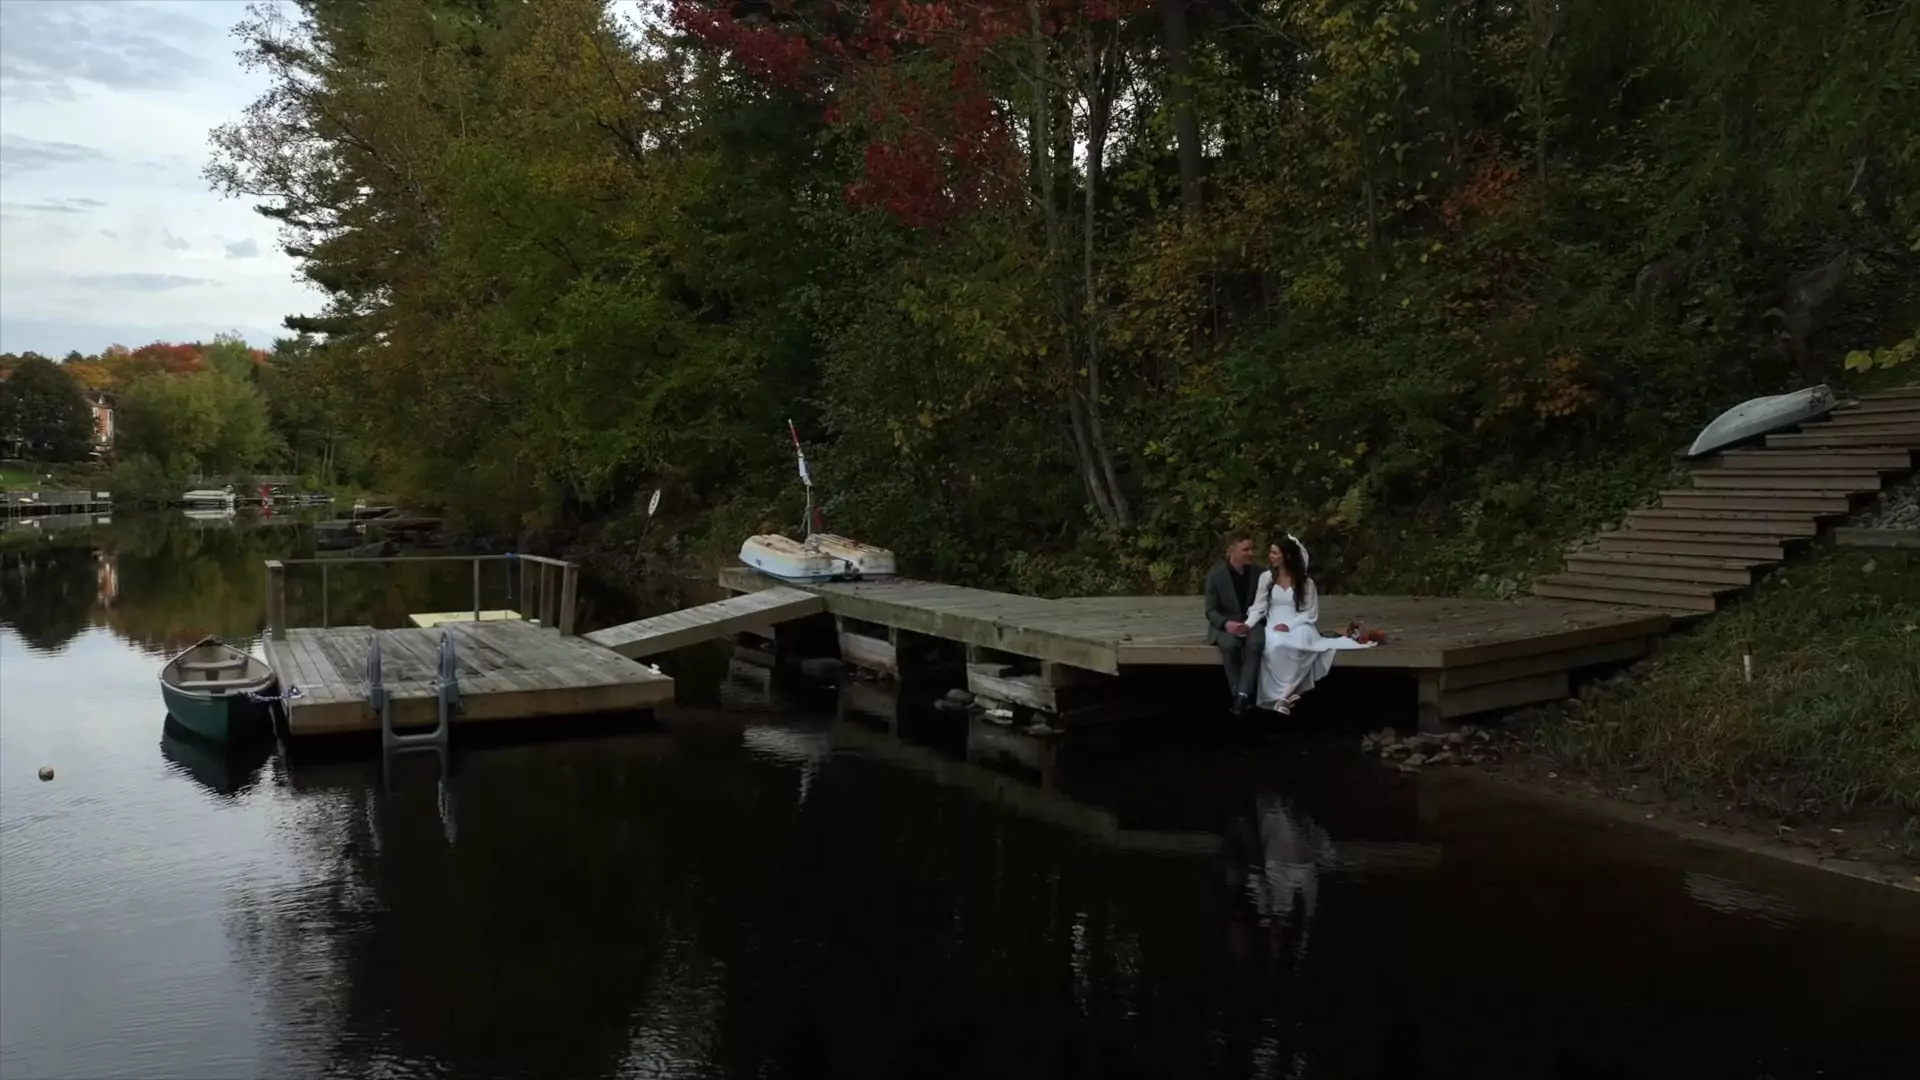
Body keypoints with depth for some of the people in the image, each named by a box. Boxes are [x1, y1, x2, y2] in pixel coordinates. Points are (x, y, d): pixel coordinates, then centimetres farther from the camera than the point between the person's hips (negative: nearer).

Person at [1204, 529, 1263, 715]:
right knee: (1231, 645, -35)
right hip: (1225, 625, -1)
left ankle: (1242, 695, -36)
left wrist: (1251, 622, -14)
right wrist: (1226, 623, -24)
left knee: (1255, 644, -33)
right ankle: (1238, 693, -23)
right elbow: (1211, 611, -3)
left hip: (1252, 623, 1)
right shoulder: (1216, 576, -4)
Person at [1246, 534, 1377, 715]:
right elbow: (1258, 608, 5)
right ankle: (1283, 693, -33)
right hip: (1274, 627, 0)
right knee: (1275, 644, -38)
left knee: (1299, 642, -38)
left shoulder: (1305, 582, 7)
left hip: (1299, 626, 0)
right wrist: (1248, 624, -16)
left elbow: (1311, 613, 2)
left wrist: (1290, 625, -14)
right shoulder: (1266, 578, 10)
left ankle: (1285, 694, -32)